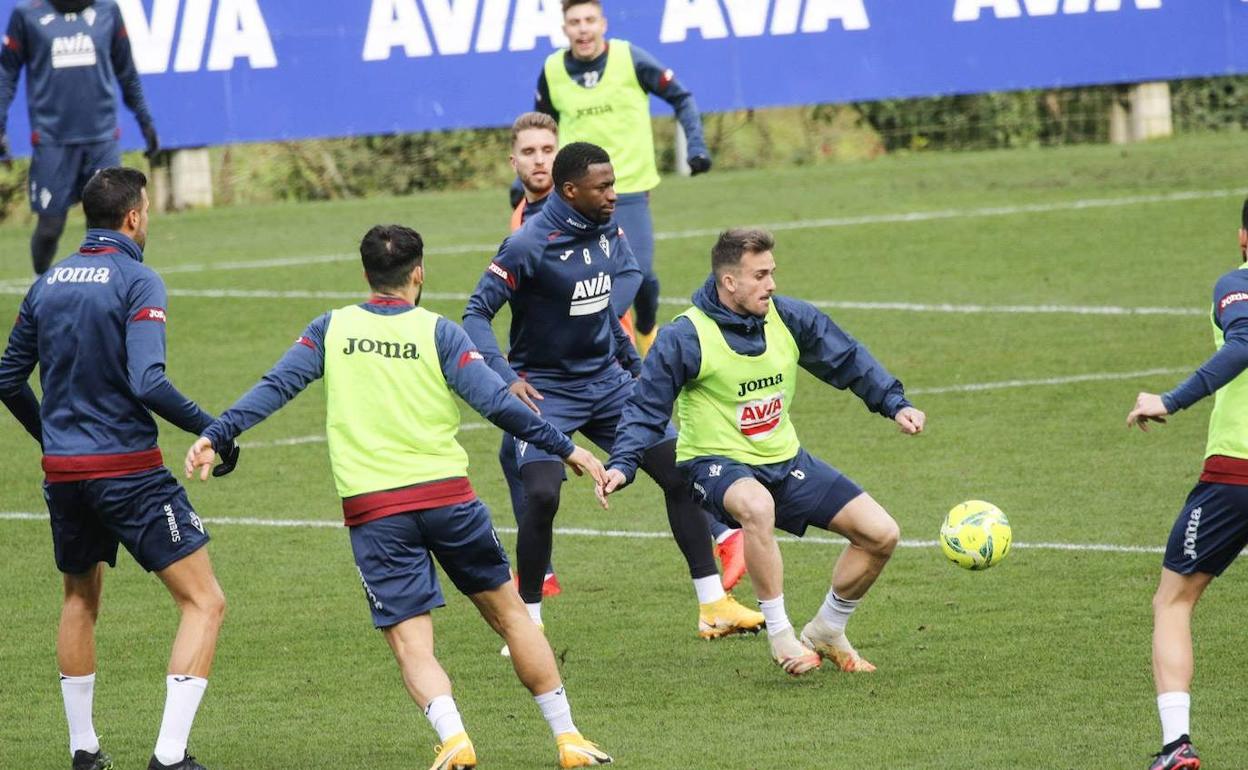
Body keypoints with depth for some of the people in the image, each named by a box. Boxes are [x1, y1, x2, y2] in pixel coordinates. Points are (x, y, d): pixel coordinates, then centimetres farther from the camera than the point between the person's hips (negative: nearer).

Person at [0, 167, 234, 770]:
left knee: (80, 600, 27)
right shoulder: (136, 281, -12)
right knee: (204, 603, -3)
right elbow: (147, 381, -23)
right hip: (128, 471, -7)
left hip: (62, 471, 7)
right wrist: (212, 428, -12)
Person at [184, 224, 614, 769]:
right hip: (447, 496, 0)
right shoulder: (437, 333, 0)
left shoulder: (332, 329, 6)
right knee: (508, 612, 14)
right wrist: (565, 448, 2)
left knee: (412, 644, 0)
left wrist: (216, 436, 1)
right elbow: (496, 403, -6)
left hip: (372, 509, 0)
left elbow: (274, 388, -1)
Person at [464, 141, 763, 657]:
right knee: (542, 495, -22)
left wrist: (631, 360, 9)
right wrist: (507, 378, -27)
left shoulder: (609, 232, -1)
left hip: (607, 380, 6)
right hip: (545, 391, -6)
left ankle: (713, 606, 8)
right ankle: (528, 622, -4)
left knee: (681, 474, 0)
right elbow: (476, 314, -17)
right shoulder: (529, 246, -20)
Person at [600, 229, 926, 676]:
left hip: (785, 460, 6)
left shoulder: (789, 318, -3)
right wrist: (622, 466, -24)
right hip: (716, 463, -6)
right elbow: (647, 409, -11)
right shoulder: (685, 337, -16)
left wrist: (895, 404, -1)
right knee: (757, 505, -43)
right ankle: (780, 635, -27)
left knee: (880, 533, -2)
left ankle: (827, 632, 20)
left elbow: (848, 361, 8)